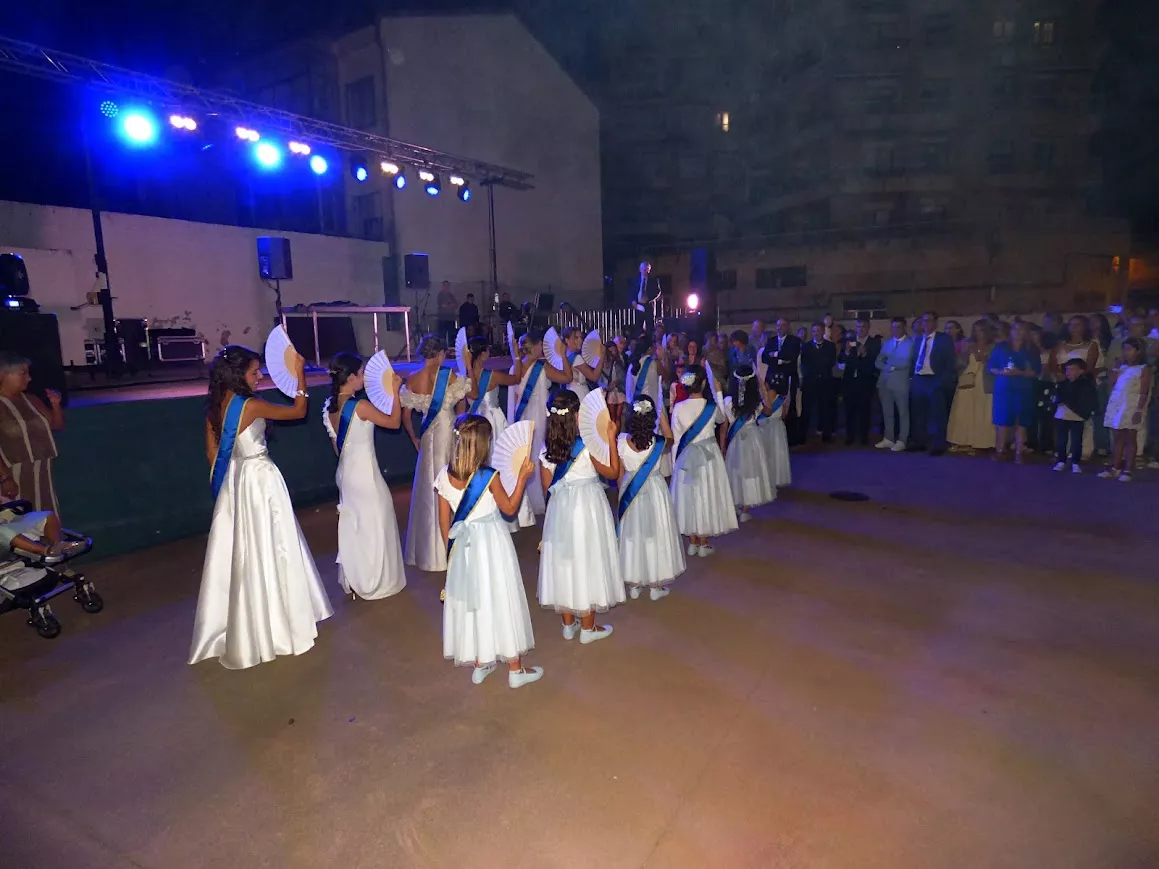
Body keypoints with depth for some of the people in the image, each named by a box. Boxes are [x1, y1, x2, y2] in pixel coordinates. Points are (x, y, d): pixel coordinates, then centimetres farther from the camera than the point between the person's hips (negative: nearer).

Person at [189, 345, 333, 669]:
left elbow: (212, 453, 9)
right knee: (265, 550, 5)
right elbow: (298, 411, -10)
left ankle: (239, 627, 31)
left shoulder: (214, 406, 2)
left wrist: (226, 482, 20)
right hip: (259, 480, -7)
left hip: (233, 481, 8)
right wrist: (299, 375, -3)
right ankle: (274, 625, 19)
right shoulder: (251, 405, -20)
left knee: (239, 551, 17)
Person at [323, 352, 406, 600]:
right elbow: (394, 422, -13)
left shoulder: (329, 407, 0)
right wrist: (395, 391, -9)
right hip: (365, 475, -8)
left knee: (351, 527, 19)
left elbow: (336, 445, 10)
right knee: (373, 527, 8)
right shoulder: (360, 406, -23)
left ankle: (352, 581, 32)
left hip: (345, 473, 8)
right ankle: (377, 584, 21)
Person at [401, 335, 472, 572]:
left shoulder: (412, 380, -3)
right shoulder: (448, 376, -15)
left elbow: (405, 415, 2)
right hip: (448, 434, -4)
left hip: (428, 437, 4)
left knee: (428, 488, 15)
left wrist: (415, 439, 11)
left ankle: (427, 550, 27)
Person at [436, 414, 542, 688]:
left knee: (471, 601, 17)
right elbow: (509, 508, -5)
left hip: (464, 545, 4)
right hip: (491, 543, -4)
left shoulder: (444, 475, -6)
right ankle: (515, 670, 18)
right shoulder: (490, 476, -19)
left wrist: (451, 550, 14)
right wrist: (523, 477, 0)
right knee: (501, 601, 7)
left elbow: (444, 520, 1)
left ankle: (479, 665, 29)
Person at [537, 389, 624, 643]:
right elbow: (613, 473, -7)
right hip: (588, 507, -4)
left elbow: (547, 487, 3)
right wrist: (611, 439, -7)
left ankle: (568, 624, 27)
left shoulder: (547, 450, -4)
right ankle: (588, 628, 19)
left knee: (563, 561, 15)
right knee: (587, 562, 7)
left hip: (559, 509, 5)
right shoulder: (587, 446, -18)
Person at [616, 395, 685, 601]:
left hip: (629, 492, 2)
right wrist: (662, 416, 6)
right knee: (655, 534, 12)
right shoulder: (657, 443, -19)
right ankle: (656, 586, 22)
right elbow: (670, 438, 6)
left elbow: (619, 472, -5)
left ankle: (634, 585, 25)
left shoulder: (621, 441, -16)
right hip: (654, 490, -1)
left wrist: (623, 491, 11)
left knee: (632, 535, 14)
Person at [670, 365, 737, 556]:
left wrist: (676, 460, 10)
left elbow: (675, 438, -2)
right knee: (705, 496, 10)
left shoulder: (678, 408, -10)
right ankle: (703, 544, 18)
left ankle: (692, 542, 23)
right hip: (708, 456, -1)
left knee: (689, 496, 13)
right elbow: (721, 419, 13)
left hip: (686, 457, 1)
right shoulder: (712, 406, -11)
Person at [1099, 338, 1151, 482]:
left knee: (1130, 439, -1)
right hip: (1116, 406, 6)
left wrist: (1139, 410, -17)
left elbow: (1144, 392, -9)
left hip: (1131, 408, -6)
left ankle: (1127, 470, 0)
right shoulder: (1121, 367, 16)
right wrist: (1115, 369, 5)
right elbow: (1111, 384, 11)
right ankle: (1115, 468, 14)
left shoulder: (1144, 368, -3)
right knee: (1117, 439, 9)